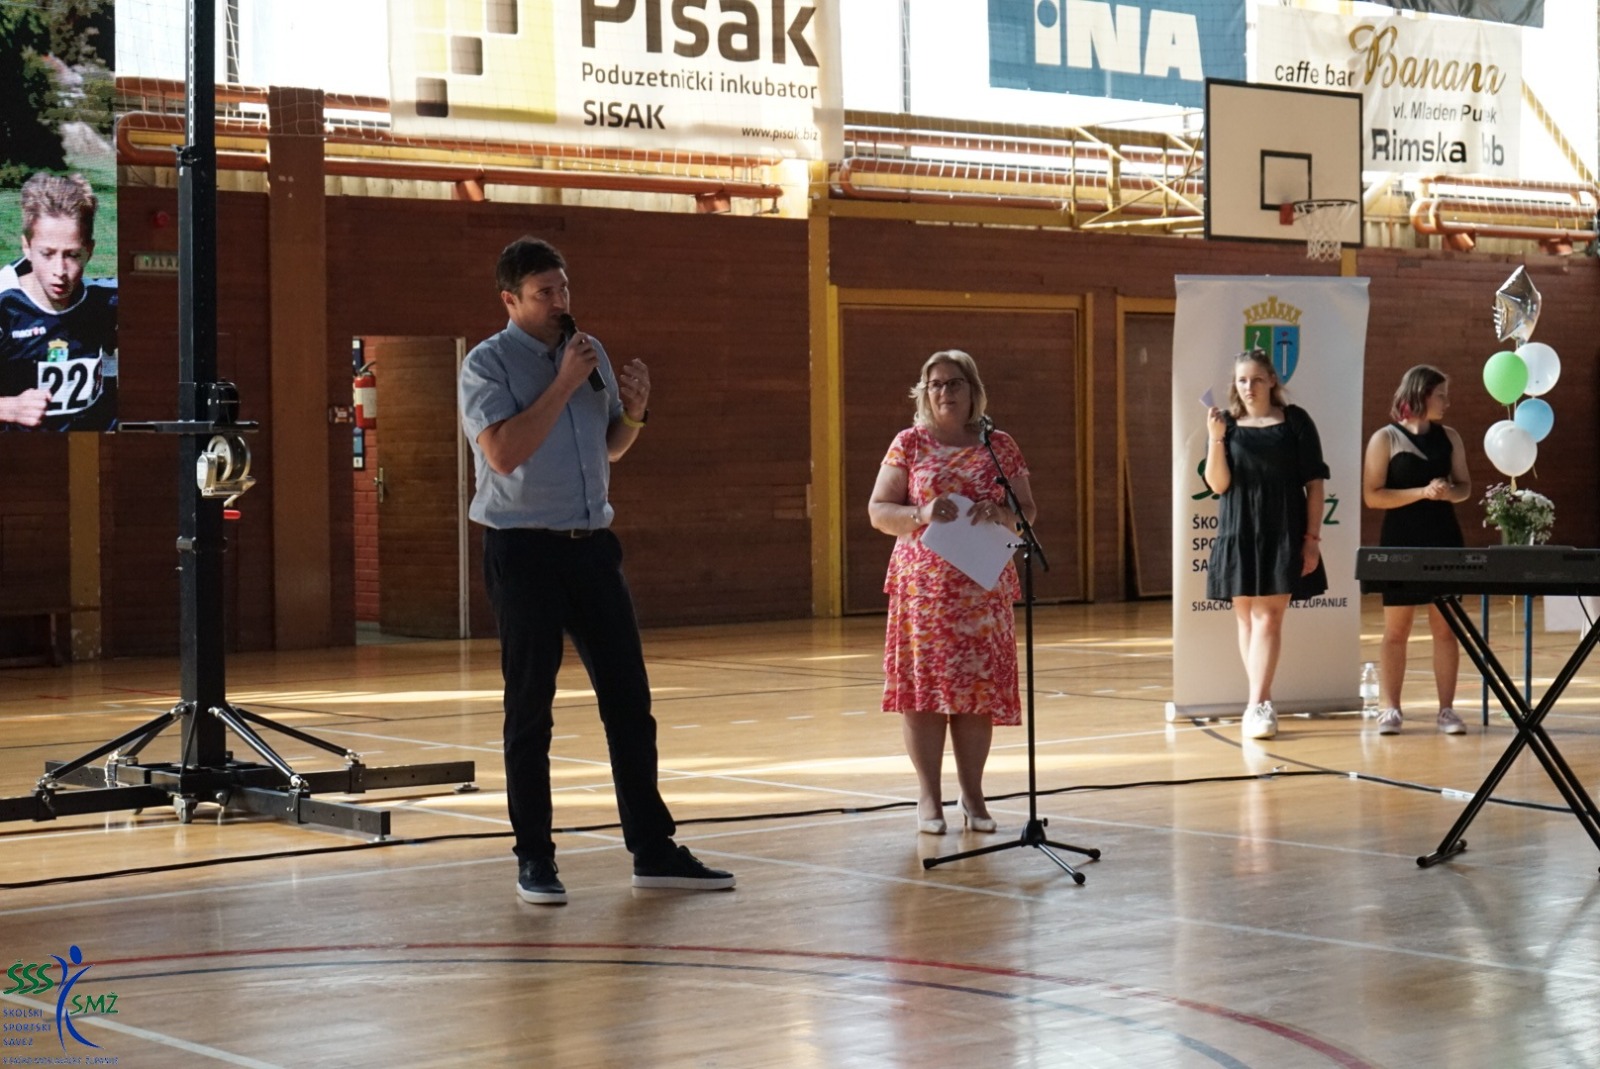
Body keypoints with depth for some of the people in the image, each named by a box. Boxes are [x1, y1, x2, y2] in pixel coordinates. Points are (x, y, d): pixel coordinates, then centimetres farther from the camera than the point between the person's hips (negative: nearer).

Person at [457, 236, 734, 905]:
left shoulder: (591, 354, 13)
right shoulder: (487, 364, -5)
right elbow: (504, 452, -19)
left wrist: (633, 412, 2)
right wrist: (564, 384, -15)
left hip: (592, 544, 6)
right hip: (523, 549, -5)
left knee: (629, 699, 5)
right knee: (529, 709, 1)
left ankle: (653, 850, 11)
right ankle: (534, 859, 8)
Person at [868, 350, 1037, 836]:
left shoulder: (999, 446, 9)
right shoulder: (909, 443, 5)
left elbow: (1027, 511, 11)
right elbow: (878, 511, 3)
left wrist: (1000, 514, -11)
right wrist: (921, 515, -16)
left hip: (982, 585, 1)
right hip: (924, 584, -1)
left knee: (980, 686, 1)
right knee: (923, 684, -3)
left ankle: (972, 795, 10)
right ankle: (929, 797, 4)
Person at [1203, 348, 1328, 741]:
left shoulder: (1294, 421, 1)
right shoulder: (1227, 424, 6)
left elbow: (1314, 482, 1)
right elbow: (1217, 484, -3)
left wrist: (1313, 537, -5)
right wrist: (1216, 439, -16)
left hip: (1283, 533, -3)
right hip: (1239, 533, 3)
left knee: (1268, 617, -11)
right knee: (1246, 618, 6)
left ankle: (1257, 706, -16)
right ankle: (1264, 704, 16)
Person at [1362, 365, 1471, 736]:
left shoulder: (1449, 438, 8)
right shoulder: (1385, 438, -4)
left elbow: (1465, 486, 14)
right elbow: (1372, 495, -9)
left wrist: (1450, 492, -9)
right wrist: (1423, 492, -18)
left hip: (1444, 540, 4)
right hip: (1401, 543, -4)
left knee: (1445, 627, 4)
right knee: (1396, 629, 0)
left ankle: (1446, 709, 8)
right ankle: (1389, 709, 5)